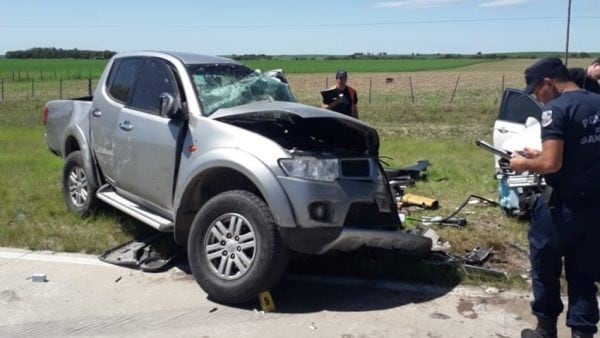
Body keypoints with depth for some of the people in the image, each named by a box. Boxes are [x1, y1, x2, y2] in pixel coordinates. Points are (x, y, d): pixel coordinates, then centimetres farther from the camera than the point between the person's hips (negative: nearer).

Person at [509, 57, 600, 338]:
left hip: (562, 207, -7)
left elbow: (551, 164, -25)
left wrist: (525, 163, -6)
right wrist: (540, 155, 14)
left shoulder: (556, 109, -18)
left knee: (545, 270, 13)